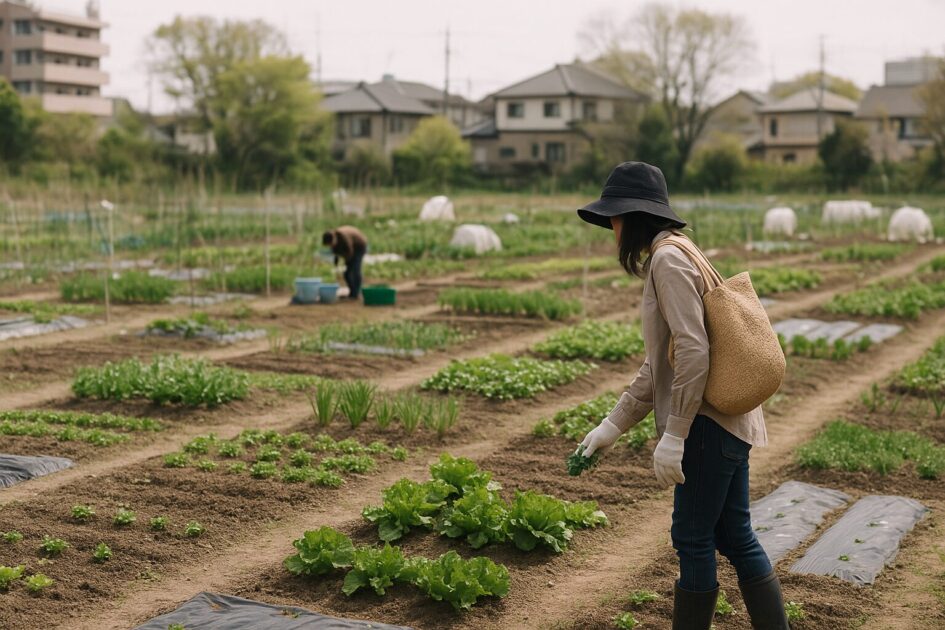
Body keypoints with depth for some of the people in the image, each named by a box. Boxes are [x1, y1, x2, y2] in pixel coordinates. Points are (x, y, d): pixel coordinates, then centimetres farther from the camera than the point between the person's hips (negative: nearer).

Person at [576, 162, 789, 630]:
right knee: (735, 538, 14)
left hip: (710, 420, -10)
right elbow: (658, 366, 18)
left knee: (693, 540, 1)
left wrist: (672, 436, -21)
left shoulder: (668, 260, -13)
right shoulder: (664, 261, 17)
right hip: (723, 420, 10)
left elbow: (693, 352, -23)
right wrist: (612, 425, 16)